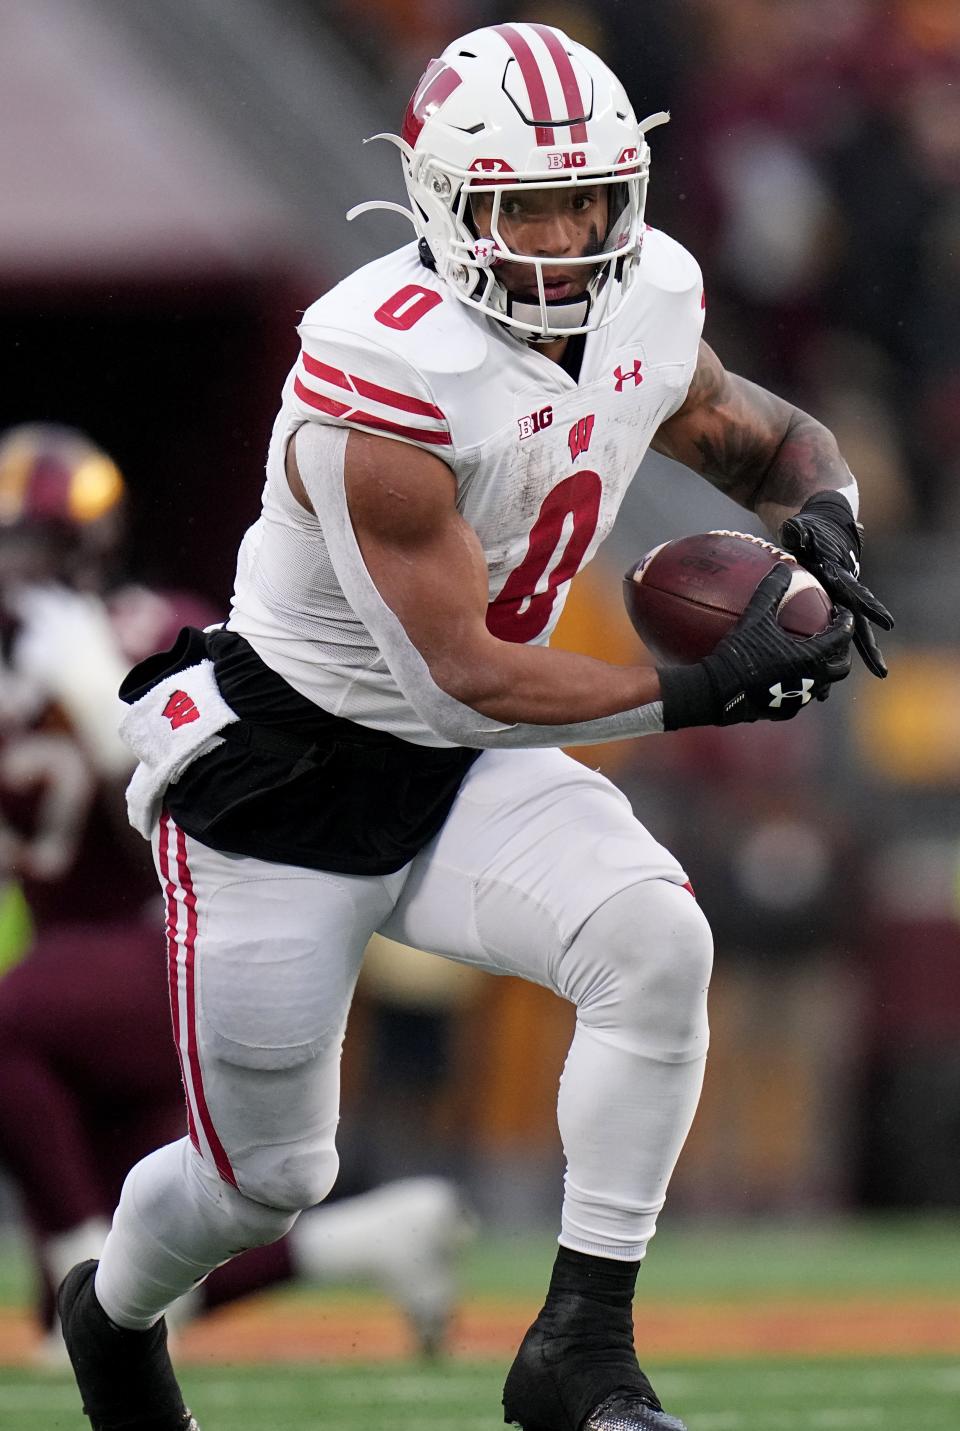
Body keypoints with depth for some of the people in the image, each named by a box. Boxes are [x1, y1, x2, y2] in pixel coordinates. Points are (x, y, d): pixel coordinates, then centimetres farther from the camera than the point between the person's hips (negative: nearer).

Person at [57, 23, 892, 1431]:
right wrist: (699, 689, -32)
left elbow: (772, 439, 13)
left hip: (470, 776, 6)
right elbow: (468, 677, -28)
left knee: (657, 943, -24)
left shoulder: (642, 310, -8)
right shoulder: (386, 380, -30)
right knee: (264, 1179, 7)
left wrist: (819, 510, -11)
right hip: (284, 774, -6)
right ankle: (114, 1312, 44)